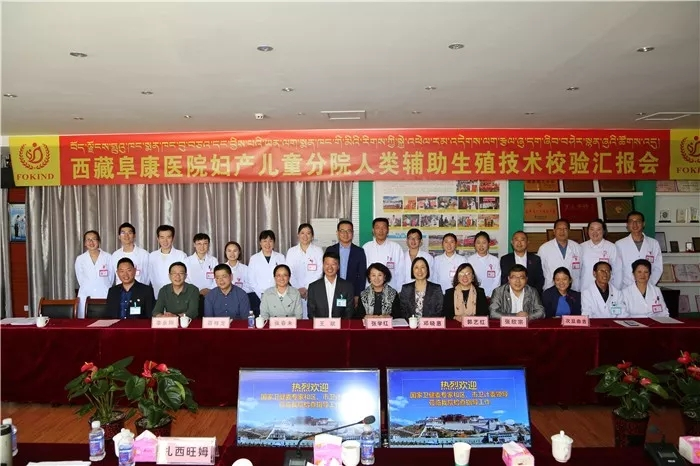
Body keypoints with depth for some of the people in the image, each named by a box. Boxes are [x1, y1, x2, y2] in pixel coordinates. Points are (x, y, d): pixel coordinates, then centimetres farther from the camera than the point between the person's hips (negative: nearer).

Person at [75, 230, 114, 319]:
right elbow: (81, 280, 13)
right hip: (86, 298, 1)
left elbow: (111, 278, 8)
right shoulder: (80, 259, 6)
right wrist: (87, 289, 11)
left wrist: (104, 290, 9)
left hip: (104, 297, -1)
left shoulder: (108, 257, 2)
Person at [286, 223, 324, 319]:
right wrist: (298, 289, -9)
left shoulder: (318, 251, 3)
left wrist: (307, 288, -9)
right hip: (295, 291, 1)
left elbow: (319, 272, -3)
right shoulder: (291, 251, 7)